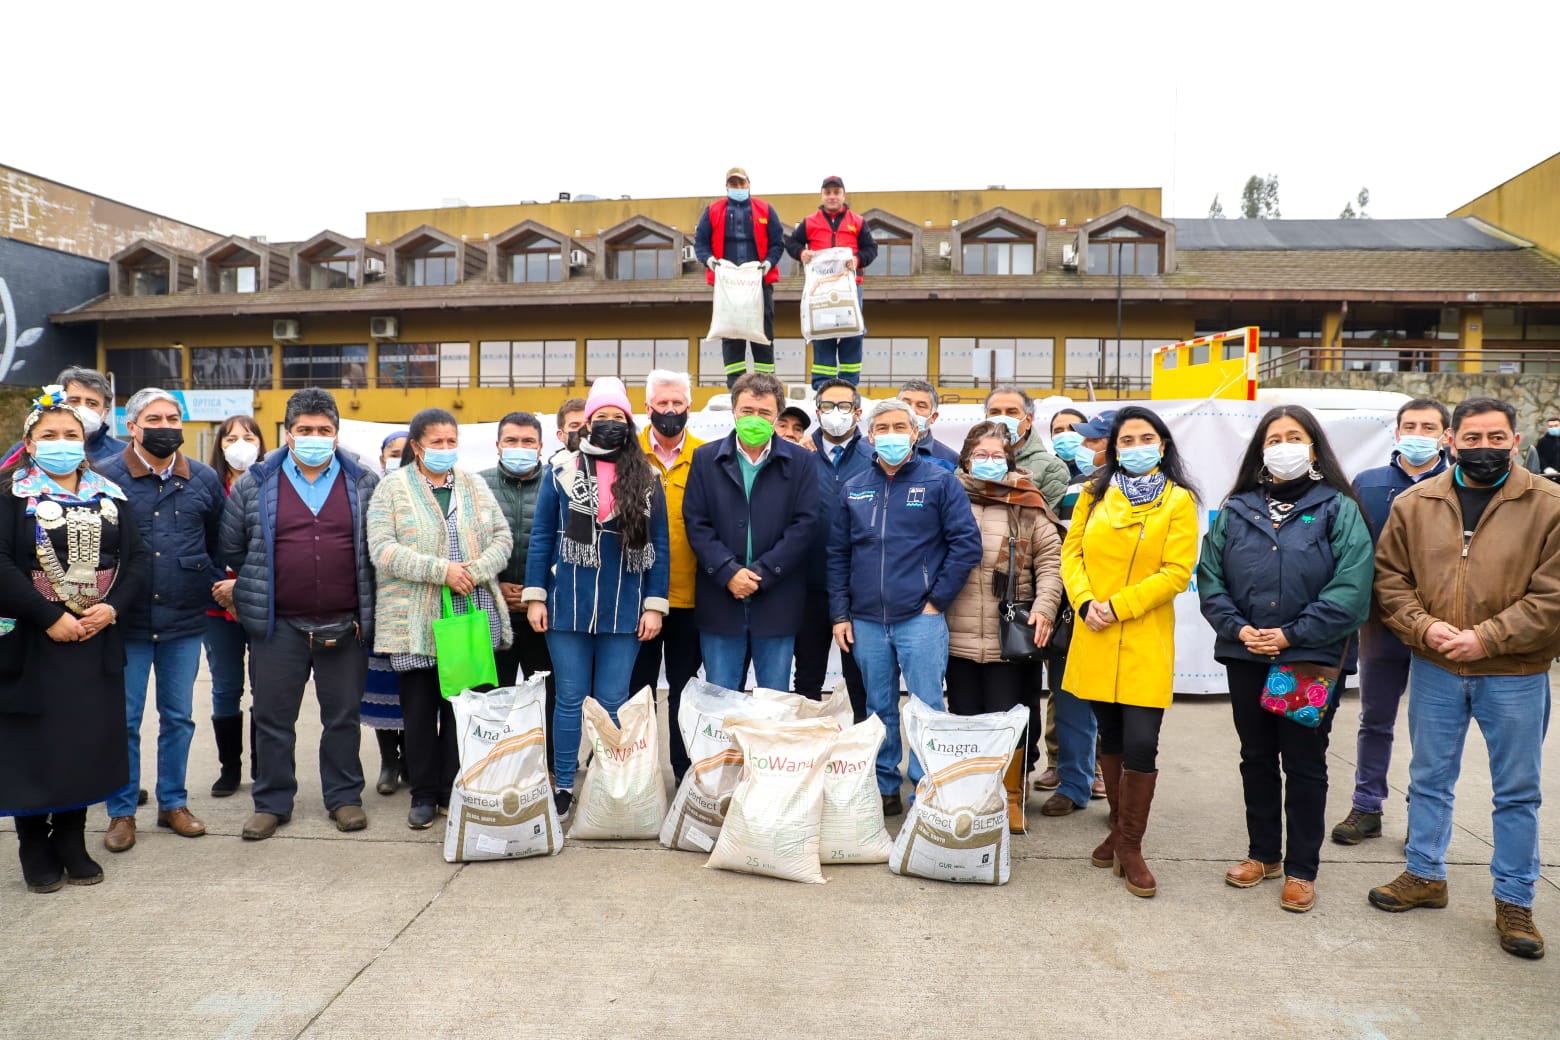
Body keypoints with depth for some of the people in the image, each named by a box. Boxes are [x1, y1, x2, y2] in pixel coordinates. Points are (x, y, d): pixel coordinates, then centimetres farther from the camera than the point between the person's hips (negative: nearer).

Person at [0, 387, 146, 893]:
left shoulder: (109, 496, 10)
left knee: (88, 741, 9)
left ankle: (72, 842, 24)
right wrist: (49, 617, -18)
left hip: (96, 641, 4)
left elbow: (137, 560, 6)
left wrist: (113, 607, -10)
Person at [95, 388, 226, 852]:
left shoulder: (204, 479, 4)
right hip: (126, 622, -2)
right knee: (123, 720, 6)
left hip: (185, 621, 2)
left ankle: (173, 803, 26)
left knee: (178, 717, 12)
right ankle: (122, 812, 21)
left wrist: (217, 583, 5)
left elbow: (219, 543, 14)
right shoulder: (105, 477, -4)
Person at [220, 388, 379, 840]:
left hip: (346, 625, 0)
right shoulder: (254, 485, 2)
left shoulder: (365, 483, 3)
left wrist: (370, 608, 7)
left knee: (343, 716, 10)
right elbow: (230, 549, 9)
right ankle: (271, 802, 24)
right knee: (272, 718, 9)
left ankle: (344, 797, 24)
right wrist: (237, 595, 12)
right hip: (278, 626, 0)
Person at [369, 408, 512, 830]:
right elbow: (382, 550, -10)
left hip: (473, 615, 2)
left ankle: (456, 791, 17)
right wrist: (441, 570, -18)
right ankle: (424, 795, 18)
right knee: (419, 708, 5)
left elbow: (502, 538, 6)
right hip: (415, 620, -2)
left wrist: (475, 571, -12)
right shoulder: (392, 488, 1)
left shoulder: (475, 486, 11)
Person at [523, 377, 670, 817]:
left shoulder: (646, 478, 5)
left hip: (624, 609, 1)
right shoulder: (561, 469, 3)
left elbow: (659, 546, 4)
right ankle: (563, 787, 20)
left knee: (613, 702, 8)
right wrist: (534, 597, -2)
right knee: (570, 698, 8)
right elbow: (541, 536, 3)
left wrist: (655, 605, -2)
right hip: (568, 605, 0)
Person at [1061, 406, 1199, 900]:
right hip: (1094, 637, 3)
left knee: (1141, 745, -6)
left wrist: (1116, 605, -14)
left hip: (1145, 641, -3)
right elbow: (1072, 551, 6)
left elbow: (1176, 572, -8)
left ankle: (1130, 847, 10)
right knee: (1110, 738, 13)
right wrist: (1085, 602, -10)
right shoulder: (1094, 494, 9)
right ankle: (1119, 829, 31)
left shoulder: (1178, 501, -1)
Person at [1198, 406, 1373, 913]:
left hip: (1312, 660, -3)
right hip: (1246, 658, 3)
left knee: (1304, 765, 7)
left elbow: (1351, 589, -12)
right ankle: (1263, 853, 31)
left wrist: (1292, 634, -16)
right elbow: (1210, 577, 3)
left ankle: (1301, 869, 22)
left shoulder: (1338, 510, -4)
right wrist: (1237, 628, -11)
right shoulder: (1236, 510, 6)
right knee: (1256, 758, 14)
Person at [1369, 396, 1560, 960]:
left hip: (1515, 674, -2)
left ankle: (1514, 900, 25)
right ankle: (1425, 874, 31)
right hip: (1434, 669, 2)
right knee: (1429, 779, 15)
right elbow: (1390, 578, 3)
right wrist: (1424, 626, -13)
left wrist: (1487, 638, -17)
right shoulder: (1414, 503, 1)